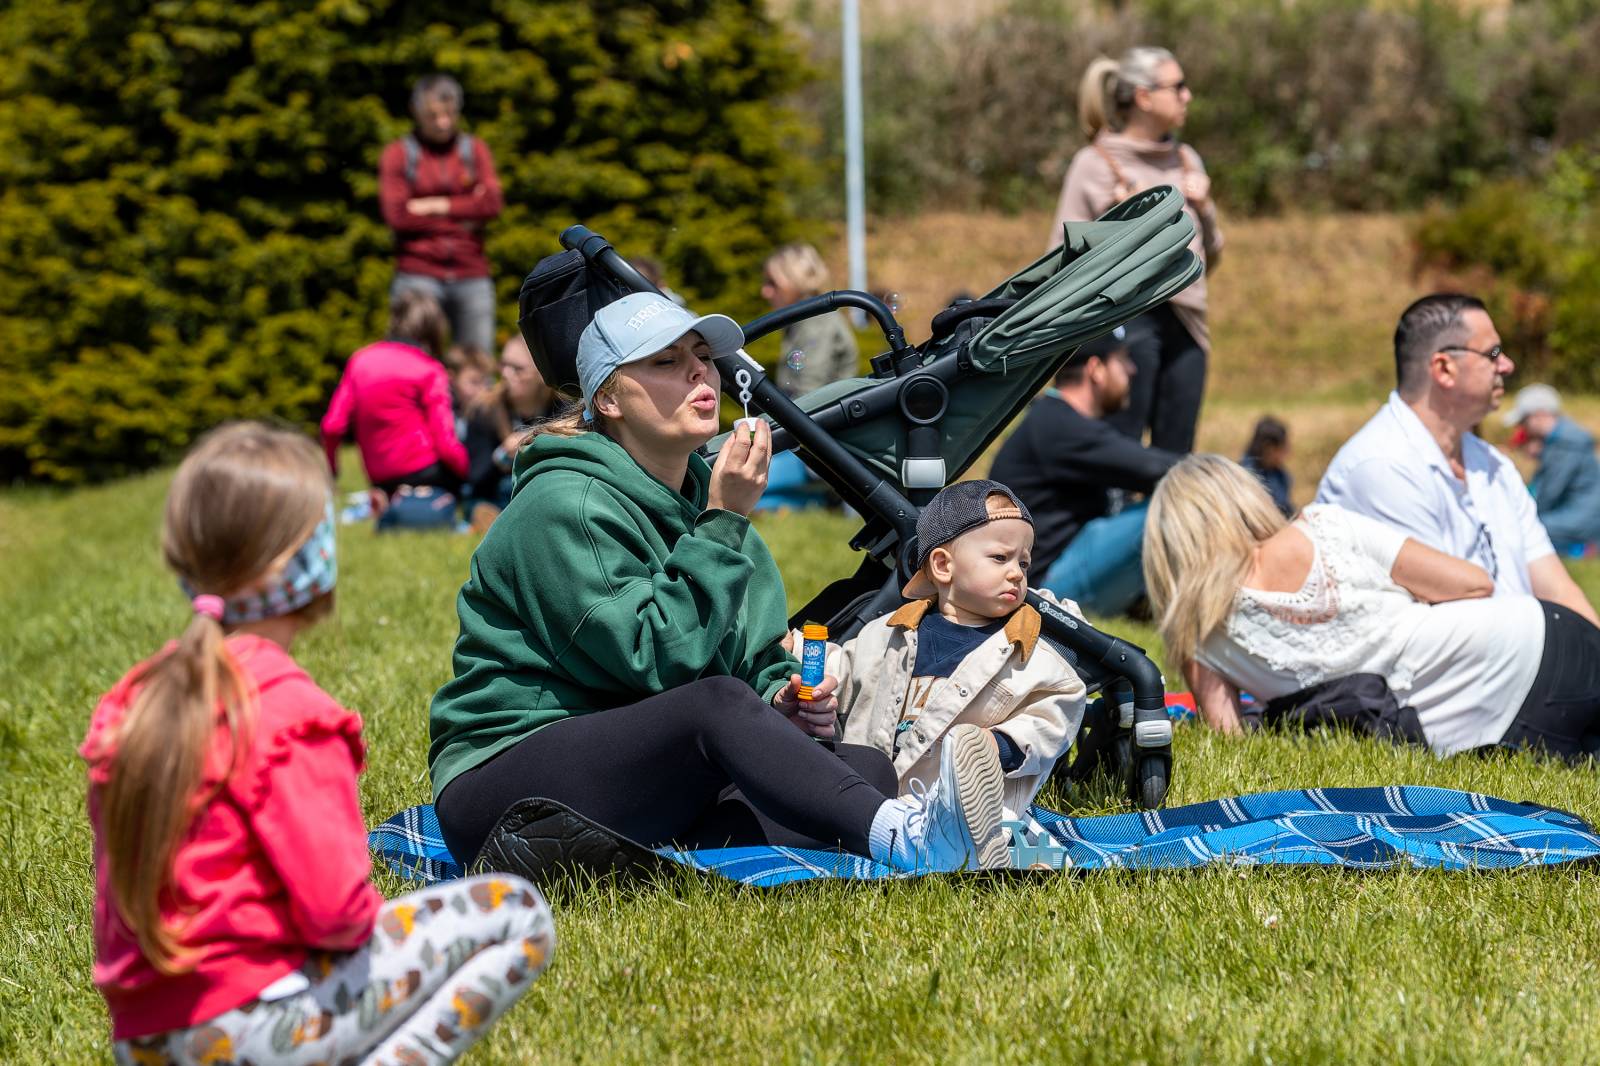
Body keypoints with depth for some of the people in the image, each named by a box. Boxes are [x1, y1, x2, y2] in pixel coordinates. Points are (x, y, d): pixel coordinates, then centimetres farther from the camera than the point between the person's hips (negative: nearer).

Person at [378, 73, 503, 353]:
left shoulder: (475, 150, 12)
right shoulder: (398, 154, 4)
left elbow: (492, 204, -3)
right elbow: (397, 215, -8)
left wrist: (437, 206, -6)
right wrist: (464, 212, -3)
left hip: (471, 276, 3)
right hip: (418, 275, -2)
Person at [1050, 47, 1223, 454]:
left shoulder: (1187, 161, 15)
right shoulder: (1094, 164, -1)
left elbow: (1210, 256, 21)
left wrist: (1204, 210, 4)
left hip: (1185, 326, 5)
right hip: (1127, 320, -5)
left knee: (1176, 460, 5)